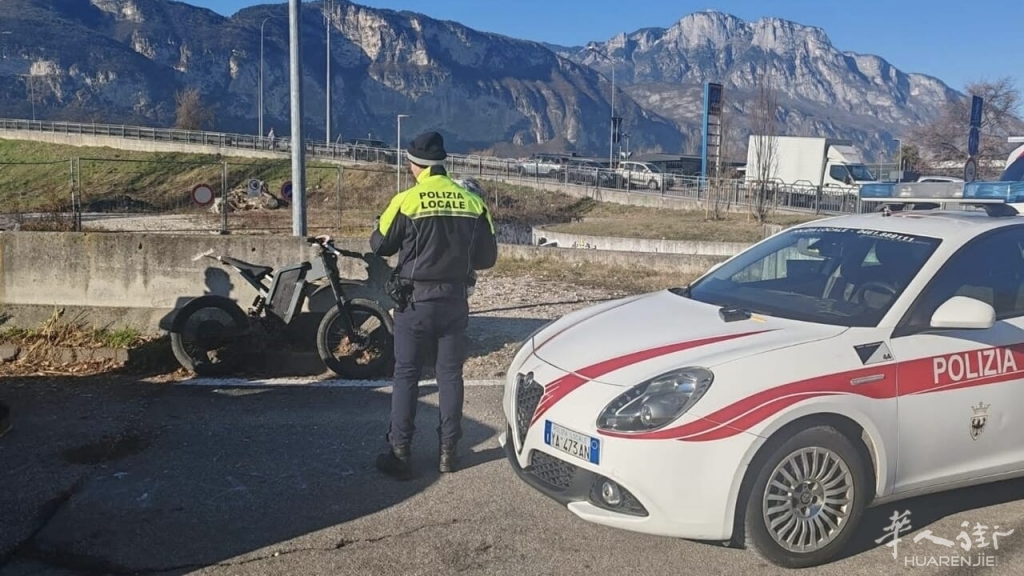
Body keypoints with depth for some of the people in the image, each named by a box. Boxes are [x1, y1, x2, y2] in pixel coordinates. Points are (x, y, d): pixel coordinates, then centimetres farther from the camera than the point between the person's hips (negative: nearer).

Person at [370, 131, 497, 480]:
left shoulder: (407, 200, -10)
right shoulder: (472, 201, 0)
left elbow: (380, 245, 1)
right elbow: (487, 257, 5)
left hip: (415, 300, -3)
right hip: (455, 299, 3)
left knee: (406, 376, 5)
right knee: (450, 375, 12)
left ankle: (399, 454, 7)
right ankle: (448, 451, 18)